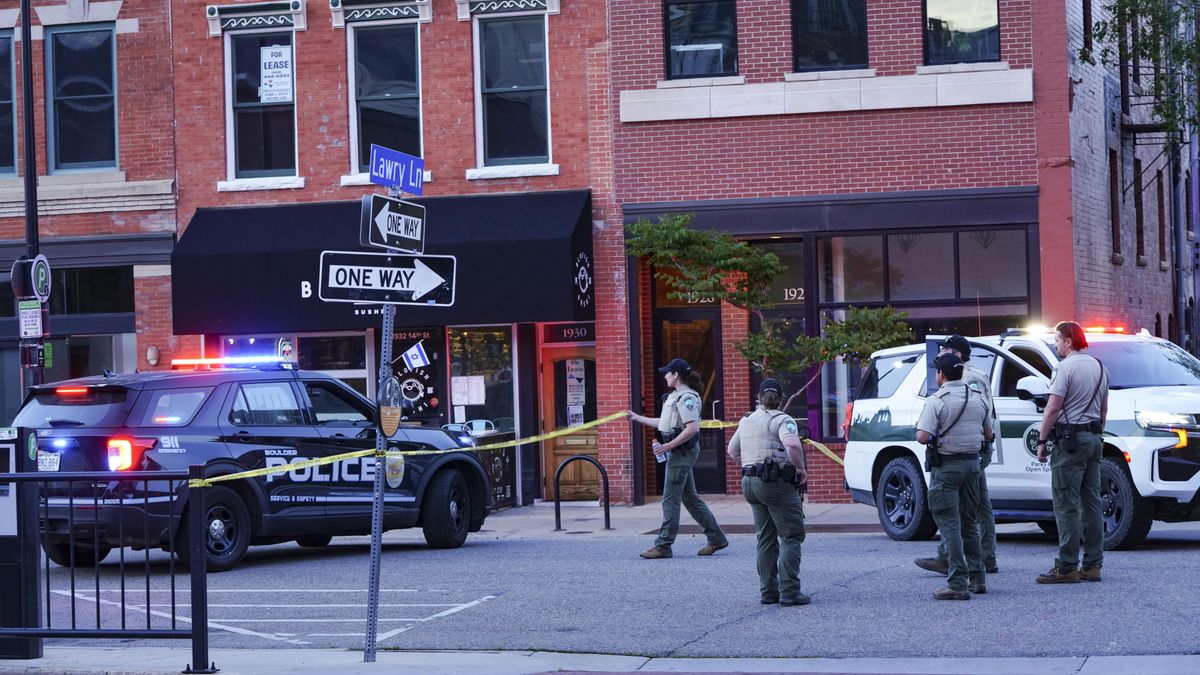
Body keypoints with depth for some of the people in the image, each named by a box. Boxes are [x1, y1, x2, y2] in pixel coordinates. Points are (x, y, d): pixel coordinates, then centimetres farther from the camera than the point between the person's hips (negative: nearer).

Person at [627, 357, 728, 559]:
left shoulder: (686, 397, -15)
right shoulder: (676, 395, 17)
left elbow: (692, 428, -24)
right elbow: (665, 422, 26)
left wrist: (669, 445, -24)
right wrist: (637, 418, 31)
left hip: (682, 451, -11)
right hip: (677, 451, 11)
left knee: (670, 499, -7)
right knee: (690, 497, 13)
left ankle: (663, 546, -4)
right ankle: (716, 538, 16)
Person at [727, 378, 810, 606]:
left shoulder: (746, 421, 14)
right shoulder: (782, 420, -9)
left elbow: (733, 451, 24)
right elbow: (792, 445, -27)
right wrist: (800, 468, -14)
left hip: (750, 482, 7)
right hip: (777, 483, -7)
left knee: (765, 539, 14)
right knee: (791, 536, -2)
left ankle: (768, 591, 13)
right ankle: (789, 592, -9)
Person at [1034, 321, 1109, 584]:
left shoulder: (1067, 367, -11)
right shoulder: (1100, 367, 15)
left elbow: (1053, 408, -15)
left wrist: (1042, 441, -9)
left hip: (1070, 440, -8)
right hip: (1093, 439, 8)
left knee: (1067, 506, -8)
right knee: (1092, 503, 9)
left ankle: (1067, 567, -10)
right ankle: (1092, 565, 9)